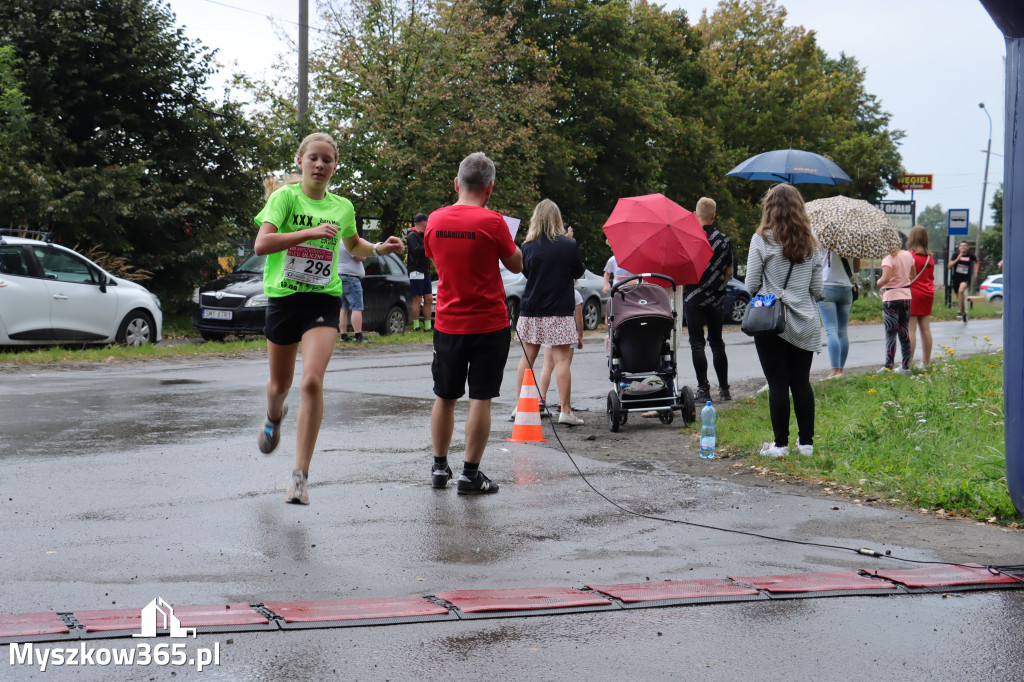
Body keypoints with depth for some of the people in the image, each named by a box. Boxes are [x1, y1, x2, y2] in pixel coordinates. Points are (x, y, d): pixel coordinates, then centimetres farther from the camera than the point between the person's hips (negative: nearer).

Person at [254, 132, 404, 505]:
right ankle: (274, 418, 56)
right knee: (280, 384, 17)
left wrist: (378, 249, 9)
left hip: (323, 300, 1)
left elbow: (353, 244, 29)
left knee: (312, 381, -20)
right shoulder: (284, 197, -4)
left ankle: (300, 476, -17)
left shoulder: (342, 207, 7)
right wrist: (312, 232, -25)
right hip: (283, 297, 0)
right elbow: (262, 243, -19)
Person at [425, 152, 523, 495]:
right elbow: (516, 264, -1)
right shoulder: (491, 222, -14)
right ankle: (470, 474, 2)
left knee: (445, 397, 15)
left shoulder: (435, 220, -1)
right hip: (488, 322, -4)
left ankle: (439, 466, 22)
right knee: (480, 399, 1)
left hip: (447, 323, 4)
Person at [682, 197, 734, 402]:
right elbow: (728, 273, 7)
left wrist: (684, 289, 8)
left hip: (694, 299, -4)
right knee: (717, 343, 13)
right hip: (716, 300, 4)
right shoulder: (724, 240, 2)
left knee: (697, 343, -2)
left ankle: (703, 389, -7)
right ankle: (724, 389, 15)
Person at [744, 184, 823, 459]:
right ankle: (806, 442, 15)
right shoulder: (810, 242, 5)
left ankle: (780, 444, 4)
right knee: (802, 382, 11)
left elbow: (751, 284, -7)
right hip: (805, 323, 4)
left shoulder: (762, 239, -8)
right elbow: (818, 289, 7)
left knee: (778, 384, 0)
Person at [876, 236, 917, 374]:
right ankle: (906, 366, 11)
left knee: (890, 333, -3)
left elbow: (886, 278, -25)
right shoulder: (908, 255, 6)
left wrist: (878, 283, -5)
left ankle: (888, 366, -7)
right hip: (906, 296, 6)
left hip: (891, 297, -6)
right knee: (904, 333, 10)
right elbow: (913, 275, 16)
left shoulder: (889, 258, -14)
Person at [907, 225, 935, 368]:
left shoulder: (910, 256, -12)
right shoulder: (930, 257, 9)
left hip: (913, 294, -7)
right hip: (927, 294, 7)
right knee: (925, 329, 9)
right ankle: (926, 363, 14)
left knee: (911, 330, -8)